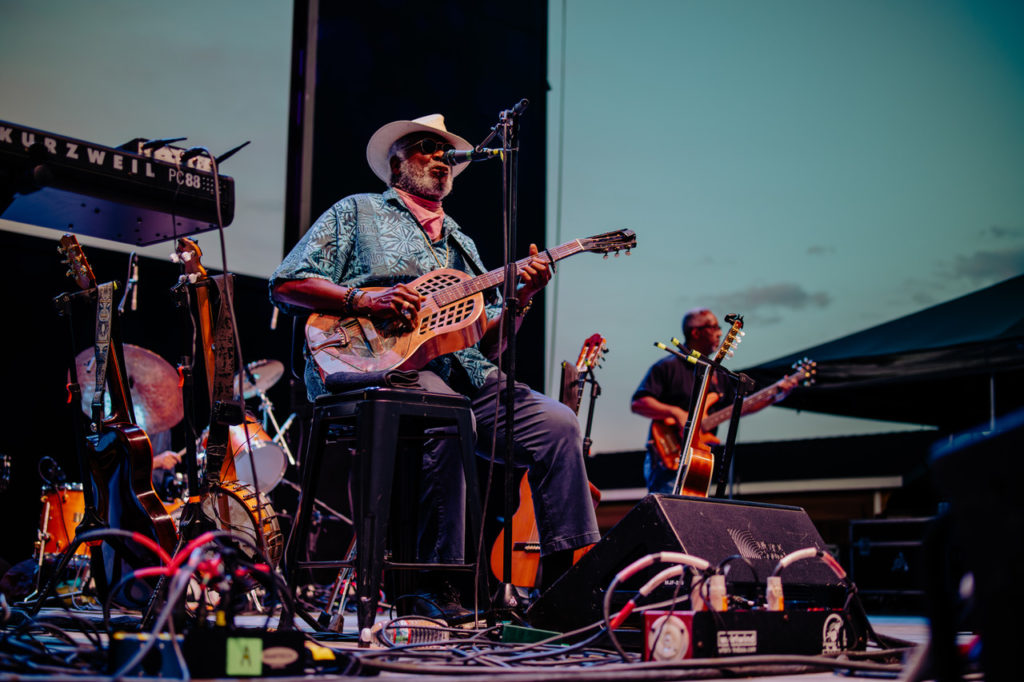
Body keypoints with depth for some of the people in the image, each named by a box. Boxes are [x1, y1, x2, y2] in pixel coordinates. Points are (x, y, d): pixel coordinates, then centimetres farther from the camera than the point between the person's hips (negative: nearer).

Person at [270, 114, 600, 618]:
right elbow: (285, 285, 2)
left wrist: (521, 298, 2)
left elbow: (487, 342, 21)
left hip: (460, 372, 6)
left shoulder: (459, 242, 30)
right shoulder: (357, 212, 15)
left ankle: (559, 578, -13)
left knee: (557, 424, -15)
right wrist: (366, 301, -12)